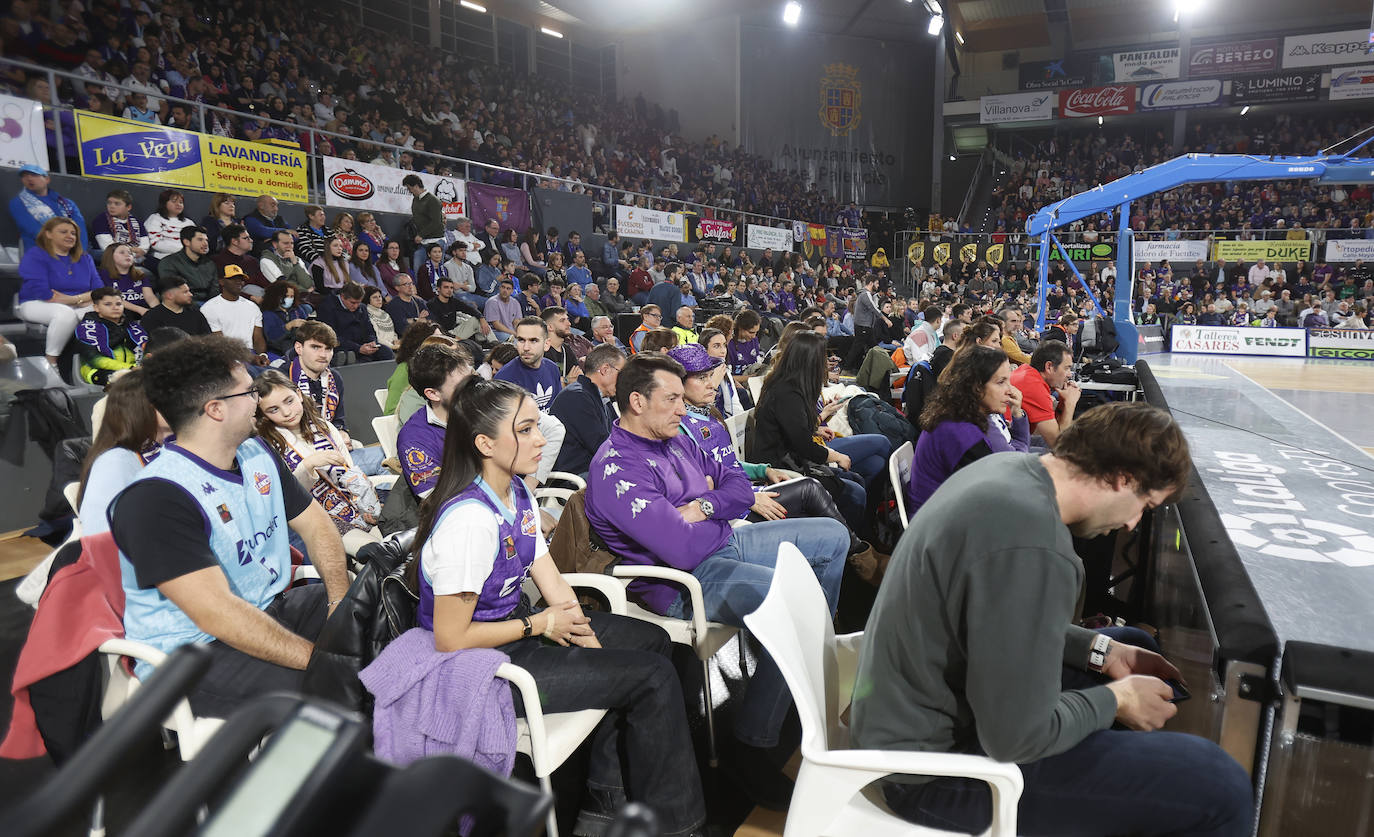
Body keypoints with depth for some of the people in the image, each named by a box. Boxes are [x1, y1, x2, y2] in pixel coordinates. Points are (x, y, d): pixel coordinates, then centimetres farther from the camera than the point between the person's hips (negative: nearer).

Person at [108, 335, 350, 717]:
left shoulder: (257, 455, 5)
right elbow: (218, 616, -29)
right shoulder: (155, 499, -22)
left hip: (273, 610, 9)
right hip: (193, 652, -8)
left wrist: (341, 600, -9)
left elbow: (314, 524, 9)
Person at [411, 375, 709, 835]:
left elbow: (550, 581, 5)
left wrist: (583, 636, -7)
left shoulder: (517, 492, 1)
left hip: (518, 628, 10)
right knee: (653, 677, -11)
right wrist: (538, 625, -15)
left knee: (651, 639, 13)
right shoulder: (470, 521, -28)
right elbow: (450, 640, -25)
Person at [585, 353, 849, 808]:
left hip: (720, 543, 10)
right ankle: (751, 751, -15)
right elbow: (684, 549, -29)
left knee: (832, 536, 14)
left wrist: (706, 506, -10)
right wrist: (721, 522, -8)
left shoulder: (673, 439, 10)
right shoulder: (616, 469, -20)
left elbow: (738, 483, 12)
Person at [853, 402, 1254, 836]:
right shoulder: (1033, 549, -30)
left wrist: (1101, 650, 7)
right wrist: (1116, 699, -8)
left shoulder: (1006, 467, -1)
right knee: (1220, 787, -12)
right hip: (936, 768, -9)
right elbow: (1018, 737, -23)